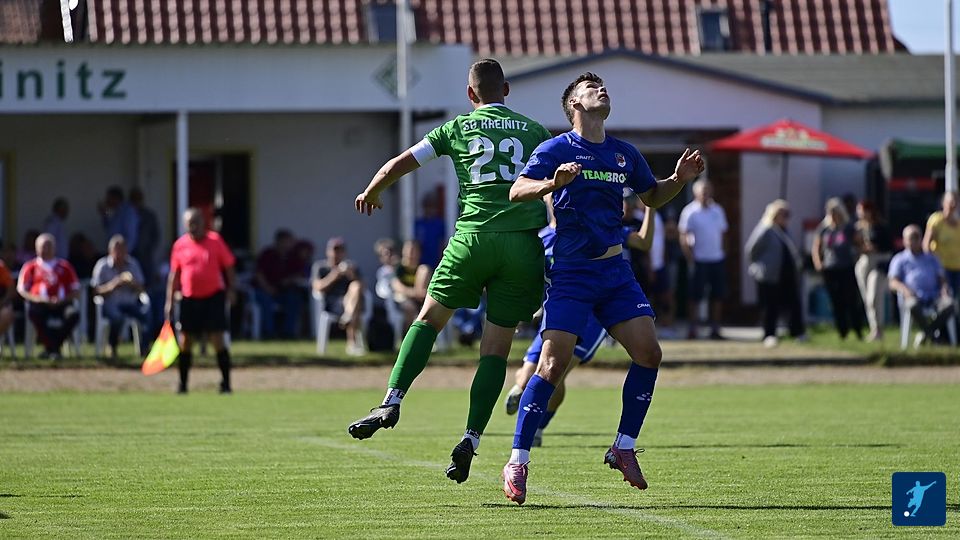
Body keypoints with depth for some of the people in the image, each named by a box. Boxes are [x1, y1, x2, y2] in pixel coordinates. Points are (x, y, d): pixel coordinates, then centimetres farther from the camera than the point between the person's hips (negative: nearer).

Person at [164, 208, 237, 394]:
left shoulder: (215, 241, -2)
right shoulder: (180, 245, 5)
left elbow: (229, 268, 3)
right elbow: (174, 275, 11)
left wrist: (232, 290, -8)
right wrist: (169, 301, 8)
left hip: (214, 297, -3)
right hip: (189, 298, 3)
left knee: (218, 340, -7)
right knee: (185, 342, 4)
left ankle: (226, 383, -1)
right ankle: (182, 384, 15)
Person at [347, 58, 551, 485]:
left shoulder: (460, 127, 11)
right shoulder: (535, 132, 14)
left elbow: (398, 165, 13)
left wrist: (370, 194, 32)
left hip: (474, 237, -1)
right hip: (524, 242, 1)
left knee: (430, 318, 15)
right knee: (496, 347, 4)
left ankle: (392, 401, -1)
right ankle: (470, 439, -3)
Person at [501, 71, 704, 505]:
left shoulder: (625, 155, 13)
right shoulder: (556, 150, -3)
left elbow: (652, 197, 27)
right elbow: (516, 192, -12)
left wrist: (679, 180, 7)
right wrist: (552, 182, -30)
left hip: (616, 272, 5)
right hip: (570, 275, -5)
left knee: (648, 352, -6)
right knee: (553, 364, -13)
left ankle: (623, 448, 9)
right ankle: (517, 463, -6)